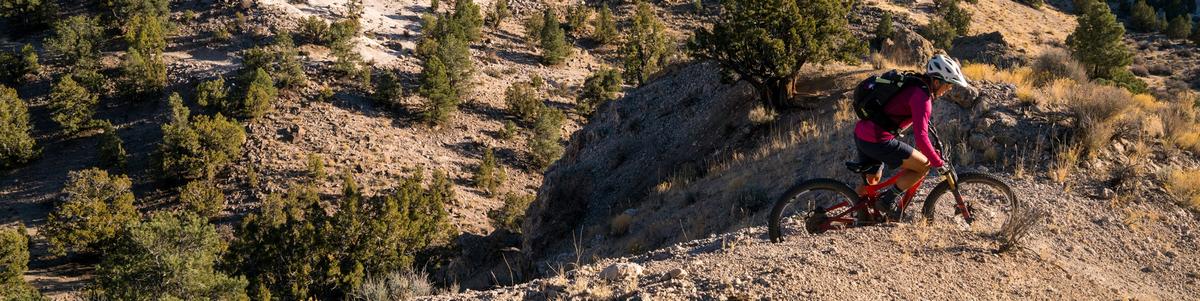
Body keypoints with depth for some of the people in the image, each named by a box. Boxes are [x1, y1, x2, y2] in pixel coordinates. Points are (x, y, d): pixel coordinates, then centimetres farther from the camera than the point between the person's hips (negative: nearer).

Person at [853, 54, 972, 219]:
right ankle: (887, 201, 3)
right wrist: (939, 163, -12)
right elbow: (920, 137, -22)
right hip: (878, 140, -10)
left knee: (872, 180, 26)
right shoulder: (921, 96, -16)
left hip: (861, 133, 10)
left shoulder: (912, 84, 14)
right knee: (923, 166, 1)